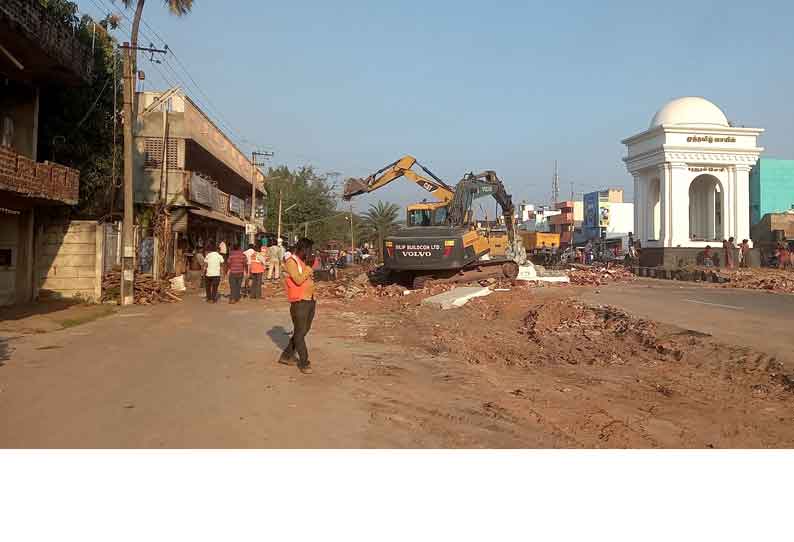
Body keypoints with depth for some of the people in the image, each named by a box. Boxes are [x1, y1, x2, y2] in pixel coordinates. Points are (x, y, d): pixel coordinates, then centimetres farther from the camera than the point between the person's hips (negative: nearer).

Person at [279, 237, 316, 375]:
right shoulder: (291, 262, -10)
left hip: (310, 301, 9)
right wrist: (308, 270, -11)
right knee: (300, 333, -2)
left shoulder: (303, 262, 17)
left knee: (303, 331, 14)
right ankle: (304, 363, 4)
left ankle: (286, 355, 26)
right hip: (299, 302, -9)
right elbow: (298, 280, -22)